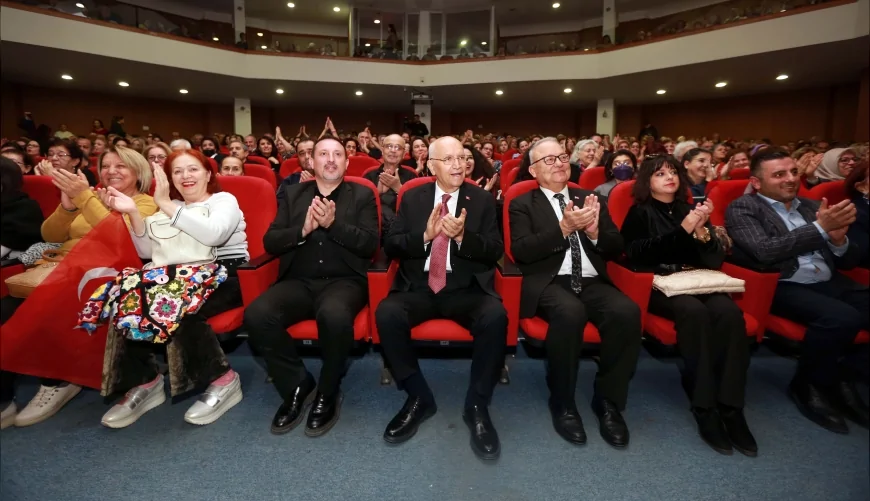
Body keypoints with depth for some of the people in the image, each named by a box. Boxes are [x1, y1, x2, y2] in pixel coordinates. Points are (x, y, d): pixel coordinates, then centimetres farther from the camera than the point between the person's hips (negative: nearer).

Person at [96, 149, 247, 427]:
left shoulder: (224, 200, 1)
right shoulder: (172, 208, 19)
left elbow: (212, 235, -23)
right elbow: (148, 253, 7)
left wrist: (166, 205, -23)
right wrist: (133, 213, -7)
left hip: (225, 280, -6)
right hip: (185, 281, 6)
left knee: (179, 309, -33)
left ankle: (223, 379, -17)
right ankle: (144, 382, -6)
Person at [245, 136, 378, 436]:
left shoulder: (362, 195, 9)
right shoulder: (292, 194, 16)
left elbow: (370, 245, -2)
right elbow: (270, 242, 7)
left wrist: (333, 224, -16)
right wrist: (303, 229, -12)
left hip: (343, 281, -2)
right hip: (298, 282, 3)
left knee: (334, 316, -36)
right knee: (256, 315, -26)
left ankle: (327, 393, -7)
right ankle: (297, 384, -2)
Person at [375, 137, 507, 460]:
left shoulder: (482, 200, 8)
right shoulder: (412, 198, 10)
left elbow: (495, 251, 0)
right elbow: (390, 246, 2)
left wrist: (462, 236, -18)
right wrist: (425, 235, -15)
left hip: (467, 289, -1)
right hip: (418, 287, 1)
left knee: (496, 317, -32)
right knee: (387, 314, -29)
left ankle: (477, 405, -10)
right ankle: (418, 397, -6)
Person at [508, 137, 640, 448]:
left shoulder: (590, 199, 19)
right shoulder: (522, 204, 9)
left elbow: (616, 248, 13)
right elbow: (520, 252, -8)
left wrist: (594, 231, -9)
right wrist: (564, 228, -18)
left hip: (592, 282, 4)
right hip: (548, 283, -3)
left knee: (627, 312, -27)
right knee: (570, 313, -36)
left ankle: (608, 401, -7)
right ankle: (562, 403, -12)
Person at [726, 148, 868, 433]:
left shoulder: (812, 206, 19)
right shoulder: (743, 208, 2)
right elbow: (765, 251, -15)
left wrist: (838, 239, -5)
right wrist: (820, 228, -14)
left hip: (831, 284, 7)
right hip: (783, 287, -6)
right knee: (842, 317, -31)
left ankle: (843, 374, 5)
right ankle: (809, 386, -5)